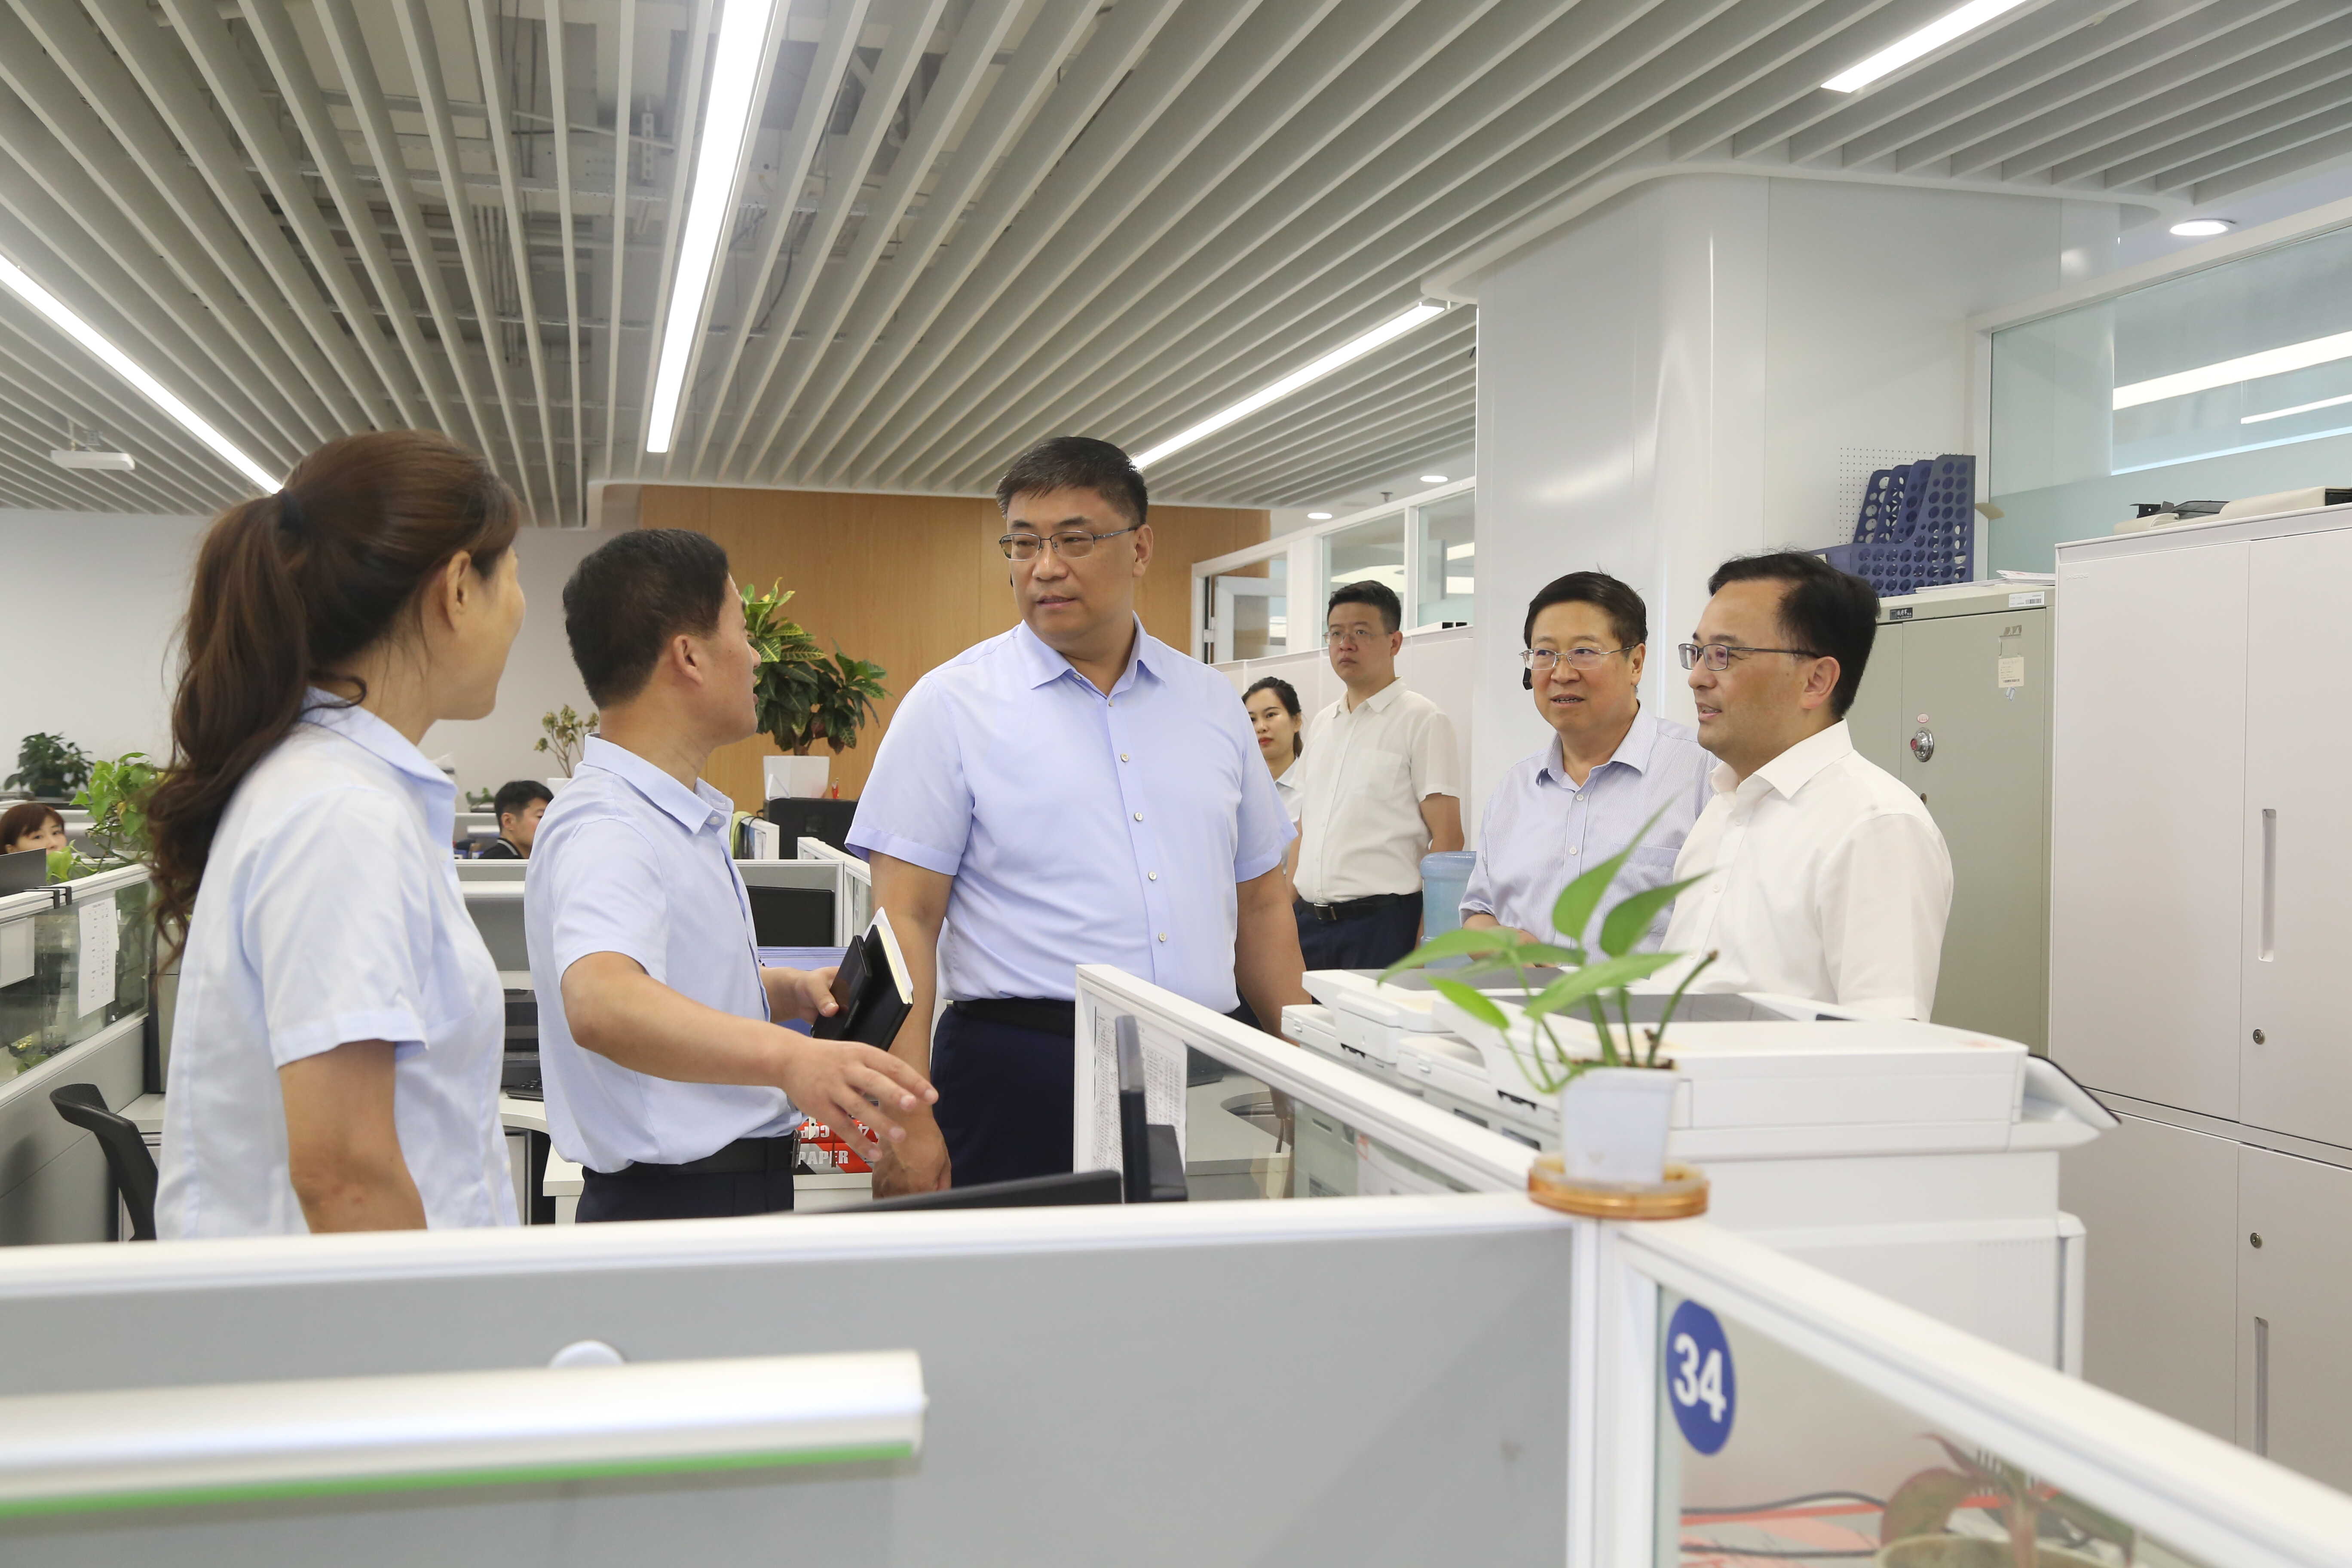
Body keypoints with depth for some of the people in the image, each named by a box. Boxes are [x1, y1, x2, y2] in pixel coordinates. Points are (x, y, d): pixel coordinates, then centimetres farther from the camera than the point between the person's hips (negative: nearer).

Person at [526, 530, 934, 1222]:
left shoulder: (681, 818, 12)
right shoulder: (604, 829, -21)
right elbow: (600, 1001, -40)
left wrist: (794, 990, 5)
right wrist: (785, 1055, -55)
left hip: (744, 1191, 9)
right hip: (676, 1204, -9)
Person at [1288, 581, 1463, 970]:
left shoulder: (1422, 720, -3)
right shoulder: (1321, 724, 17)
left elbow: (1447, 839, -8)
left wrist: (1425, 939, -16)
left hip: (1381, 923, -6)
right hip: (1309, 921, 6)